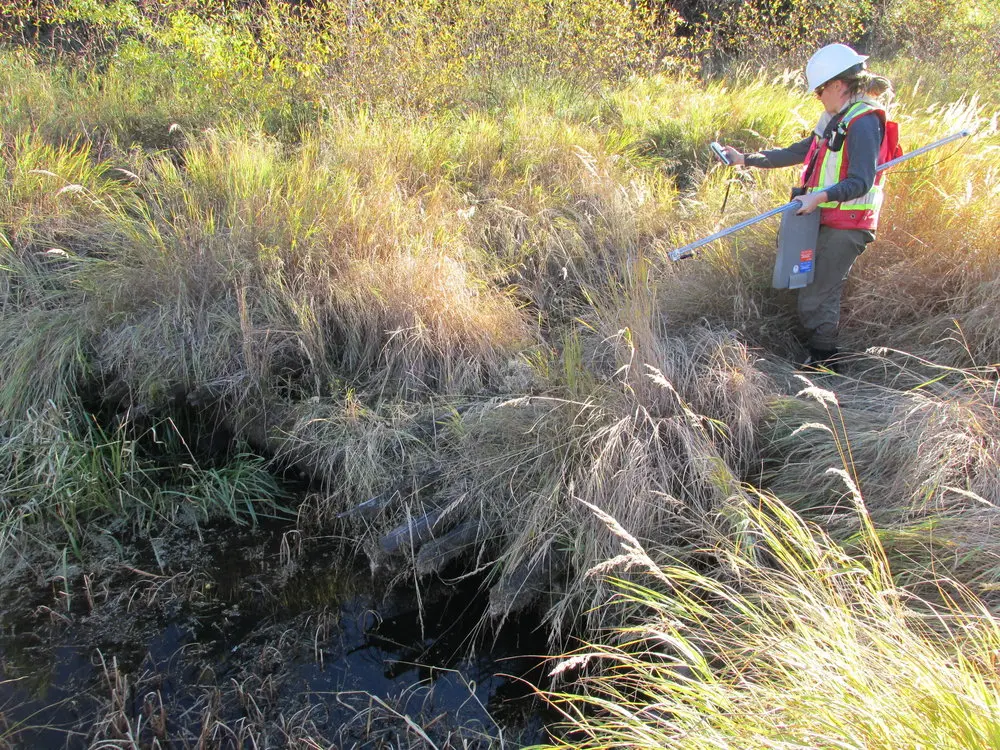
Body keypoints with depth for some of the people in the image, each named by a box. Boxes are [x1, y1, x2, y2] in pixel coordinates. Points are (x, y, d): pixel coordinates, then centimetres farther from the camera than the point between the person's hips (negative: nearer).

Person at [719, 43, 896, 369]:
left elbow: (861, 182, -22)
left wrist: (820, 196, -35)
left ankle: (823, 364, 5)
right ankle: (820, 358, 23)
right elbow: (796, 153, 20)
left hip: (846, 226, -9)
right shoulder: (837, 119, 15)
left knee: (816, 299, -7)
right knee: (815, 295, 13)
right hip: (827, 221, 9)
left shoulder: (863, 122, -15)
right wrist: (745, 159, 18)